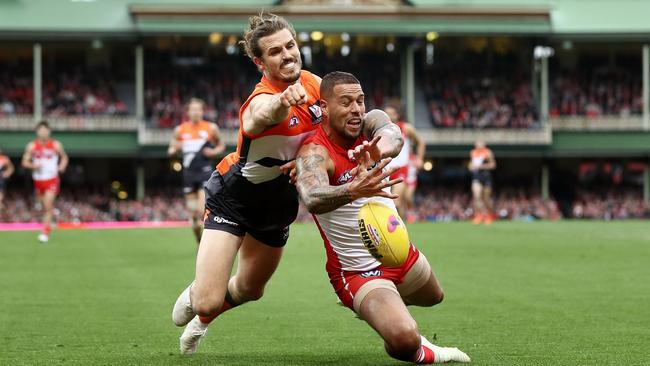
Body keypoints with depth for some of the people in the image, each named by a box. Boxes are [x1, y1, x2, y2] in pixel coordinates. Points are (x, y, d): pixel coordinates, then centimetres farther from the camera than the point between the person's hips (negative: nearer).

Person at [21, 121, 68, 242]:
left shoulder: (56, 145, -3)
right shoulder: (32, 146, -2)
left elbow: (64, 157, 13)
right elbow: (25, 162, 1)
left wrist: (61, 167, -7)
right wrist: (33, 166, -19)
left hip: (52, 180, -2)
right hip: (38, 180, 2)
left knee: (48, 206, -13)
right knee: (44, 206, 13)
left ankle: (45, 232, -12)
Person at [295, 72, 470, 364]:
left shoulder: (370, 125, -7)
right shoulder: (315, 152, -25)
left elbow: (393, 137, -32)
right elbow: (312, 200, -47)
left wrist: (381, 149, -57)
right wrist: (354, 190, -68)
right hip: (358, 272, -7)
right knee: (405, 340, -30)